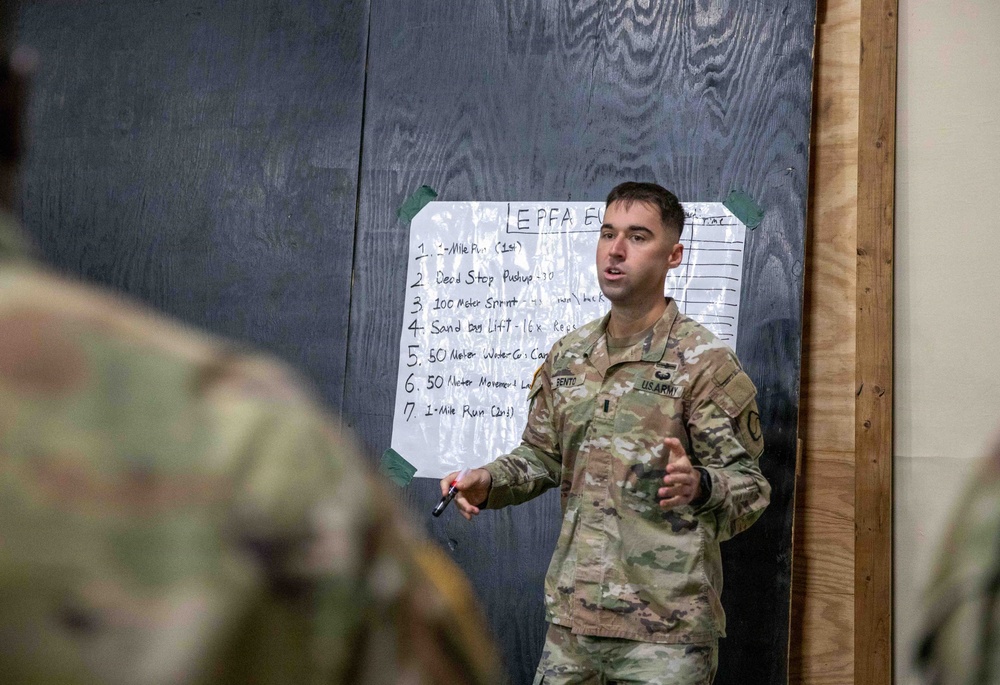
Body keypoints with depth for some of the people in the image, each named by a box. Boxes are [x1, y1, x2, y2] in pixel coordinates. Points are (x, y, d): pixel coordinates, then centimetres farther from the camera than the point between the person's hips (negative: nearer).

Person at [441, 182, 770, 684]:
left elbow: (748, 485, -9)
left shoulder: (705, 361, -9)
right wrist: (489, 482, 0)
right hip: (572, 612, 5)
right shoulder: (567, 356, 9)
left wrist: (698, 486, -30)